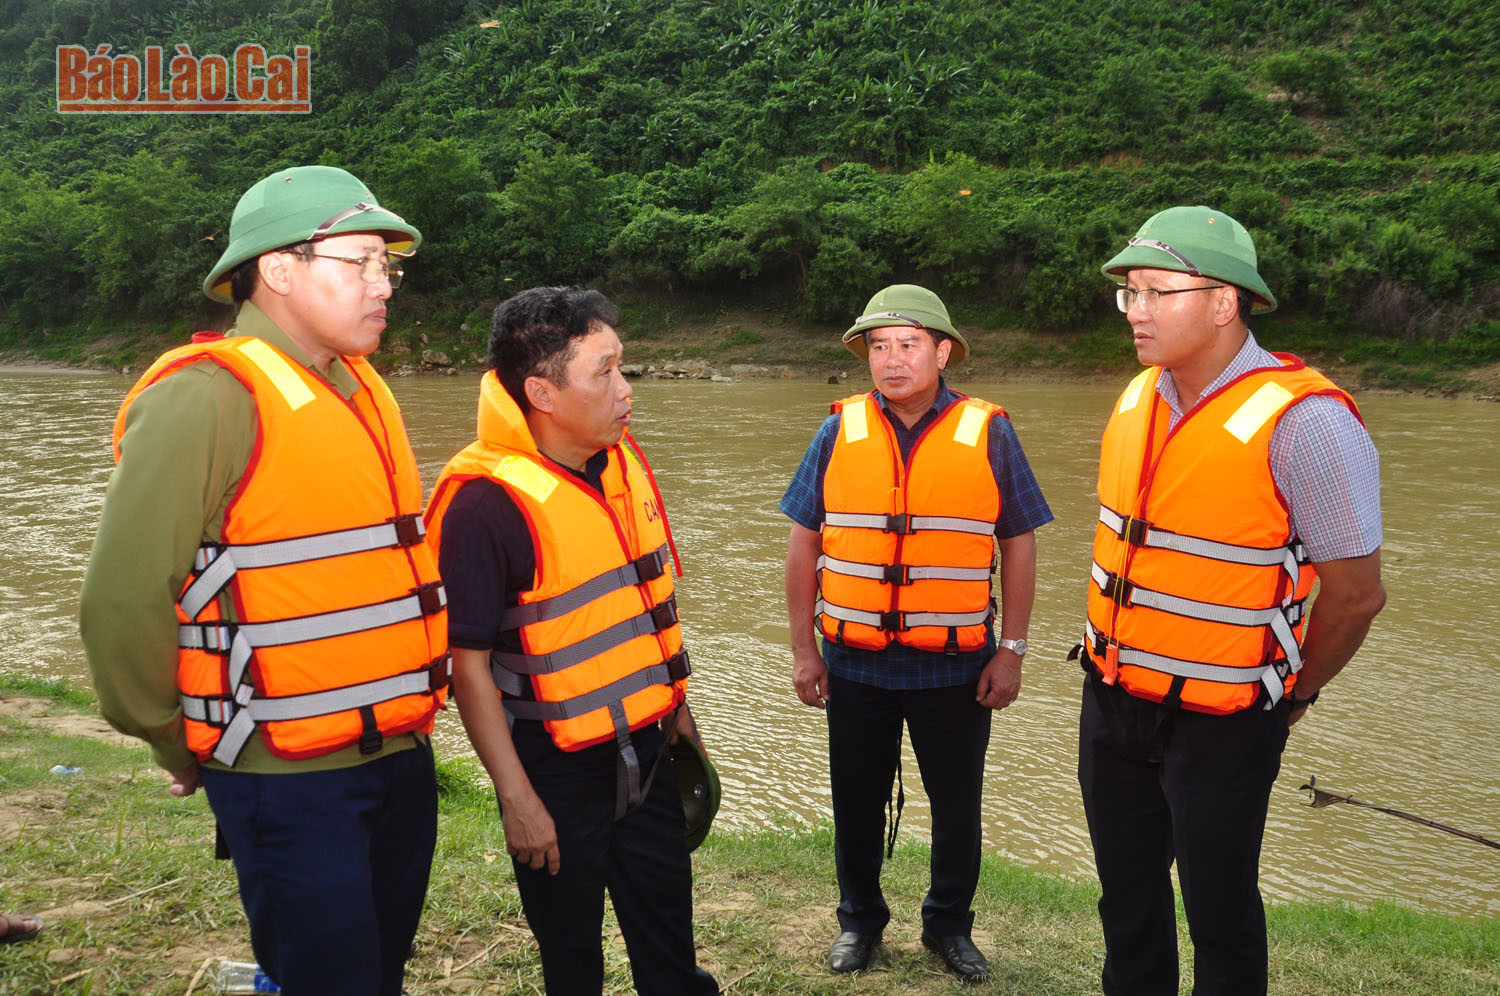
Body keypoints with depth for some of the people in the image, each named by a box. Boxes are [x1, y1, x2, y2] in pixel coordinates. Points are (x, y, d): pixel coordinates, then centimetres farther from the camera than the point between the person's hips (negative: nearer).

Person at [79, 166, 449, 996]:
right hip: (291, 781, -8)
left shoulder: (359, 386, 9)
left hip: (398, 755, 8)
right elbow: (123, 604, -17)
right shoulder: (209, 396, -17)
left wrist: (406, 715, 16)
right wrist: (180, 747, -4)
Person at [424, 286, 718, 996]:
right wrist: (517, 798, -17)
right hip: (556, 771, -6)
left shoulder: (622, 463, 1)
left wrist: (676, 705, 17)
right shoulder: (488, 503, -22)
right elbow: (468, 662, -19)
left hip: (643, 752, 6)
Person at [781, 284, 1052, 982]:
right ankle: (859, 919, 38)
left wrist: (1012, 650, -2)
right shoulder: (839, 433, 0)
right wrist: (804, 649, 0)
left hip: (957, 666, -1)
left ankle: (949, 924, 37)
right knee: (856, 801, 16)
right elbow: (804, 543, 3)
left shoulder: (989, 434, -3)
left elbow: (1018, 545, 1)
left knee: (957, 806, 14)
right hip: (854, 662, 1)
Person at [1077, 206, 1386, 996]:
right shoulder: (1139, 397, 1)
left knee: (1219, 910, 11)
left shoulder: (1302, 420, -21)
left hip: (1219, 724, -6)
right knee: (1127, 899, 21)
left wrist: (1292, 698, -1)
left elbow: (1356, 592, -15)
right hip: (1112, 703, 7)